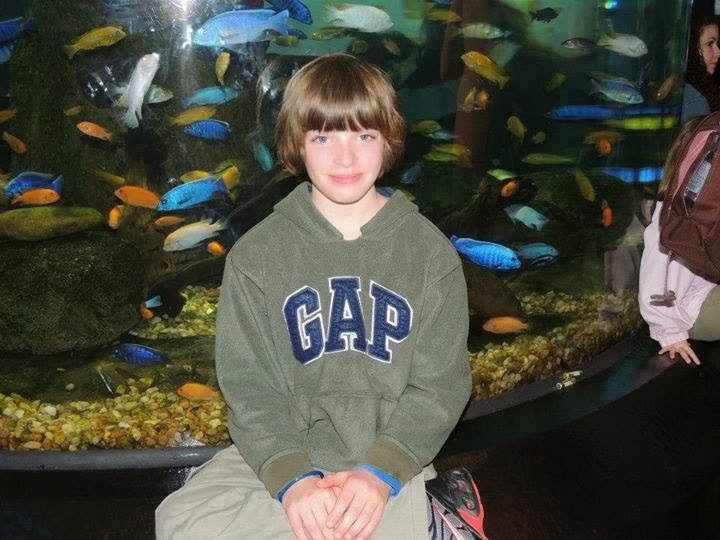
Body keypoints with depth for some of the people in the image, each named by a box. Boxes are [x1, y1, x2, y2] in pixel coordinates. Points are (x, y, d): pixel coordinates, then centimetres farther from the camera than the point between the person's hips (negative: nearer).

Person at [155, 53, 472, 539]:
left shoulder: (431, 251, 0)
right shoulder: (257, 255, 1)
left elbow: (441, 384, -2)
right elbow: (249, 386, -3)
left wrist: (380, 473, -16)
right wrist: (291, 477, -19)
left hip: (392, 458, -2)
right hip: (283, 452, 3)